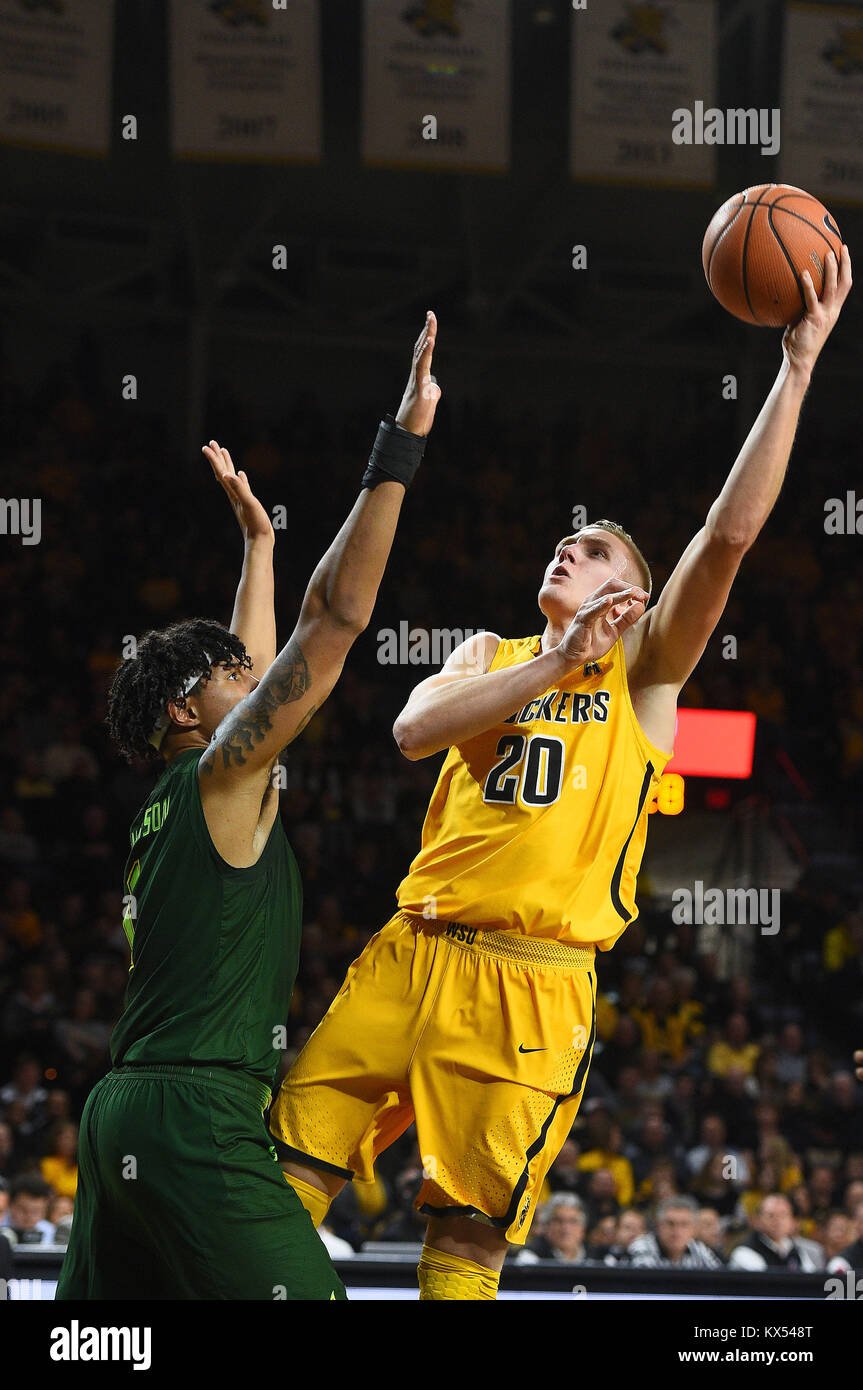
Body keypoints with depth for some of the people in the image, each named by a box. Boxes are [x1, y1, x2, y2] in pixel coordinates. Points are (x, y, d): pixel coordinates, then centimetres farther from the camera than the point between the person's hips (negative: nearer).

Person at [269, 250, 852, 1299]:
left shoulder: (644, 669, 9)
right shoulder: (492, 655, 20)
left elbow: (731, 531, -6)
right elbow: (414, 729, -2)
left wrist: (797, 369, -12)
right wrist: (555, 664, -10)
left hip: (530, 984, -4)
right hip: (413, 953, 4)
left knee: (467, 1236, -5)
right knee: (288, 1173, -1)